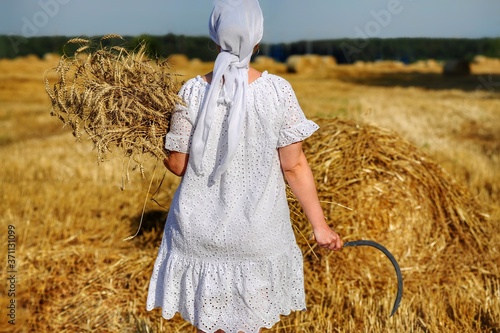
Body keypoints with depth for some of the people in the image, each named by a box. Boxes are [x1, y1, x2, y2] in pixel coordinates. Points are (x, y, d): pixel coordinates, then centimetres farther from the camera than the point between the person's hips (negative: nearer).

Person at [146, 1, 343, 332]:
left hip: (202, 227, 1)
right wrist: (320, 225, -3)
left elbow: (177, 164, -7)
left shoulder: (193, 91, -14)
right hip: (257, 230, 0)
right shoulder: (278, 90, -15)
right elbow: (294, 166, -13)